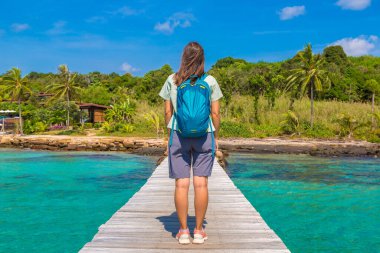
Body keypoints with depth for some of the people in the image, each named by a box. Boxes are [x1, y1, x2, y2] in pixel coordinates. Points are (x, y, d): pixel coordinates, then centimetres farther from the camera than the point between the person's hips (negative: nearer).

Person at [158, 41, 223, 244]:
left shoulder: (172, 80, 2)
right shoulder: (210, 81, 1)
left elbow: (167, 112, 3)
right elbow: (215, 113, 0)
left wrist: (169, 136, 13)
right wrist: (216, 137, 11)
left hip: (179, 134, 0)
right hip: (204, 135, 0)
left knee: (181, 184, 3)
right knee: (201, 184, 3)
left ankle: (183, 231, 9)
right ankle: (198, 231, 10)